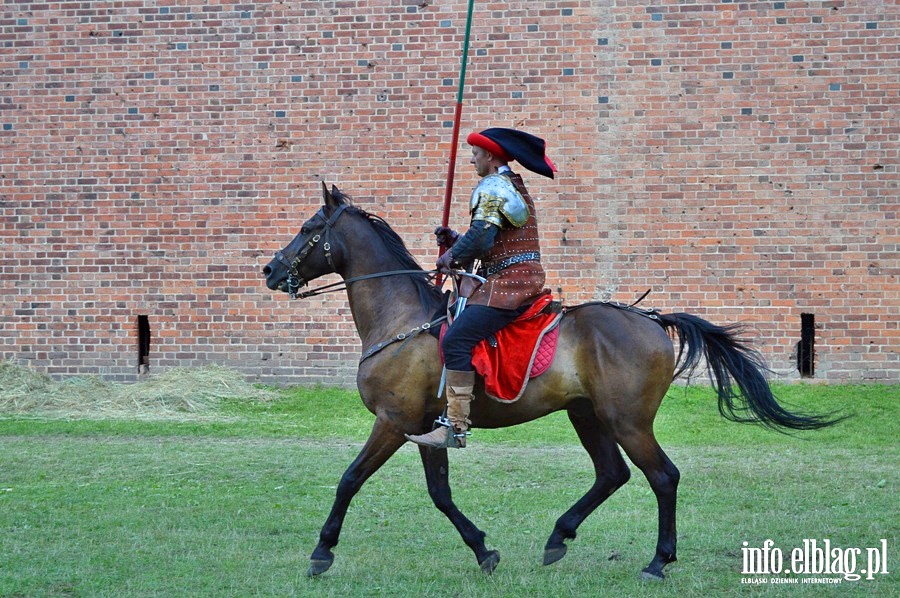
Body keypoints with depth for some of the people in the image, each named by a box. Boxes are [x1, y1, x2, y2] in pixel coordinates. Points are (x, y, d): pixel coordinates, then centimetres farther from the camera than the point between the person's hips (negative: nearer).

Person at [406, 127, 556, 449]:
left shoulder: (492, 187, -9)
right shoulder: (514, 186, 23)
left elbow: (480, 240, -20)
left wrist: (452, 257, -3)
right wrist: (456, 240, 19)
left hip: (508, 282, -12)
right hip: (524, 277, 12)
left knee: (456, 340, -22)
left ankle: (455, 425, -30)